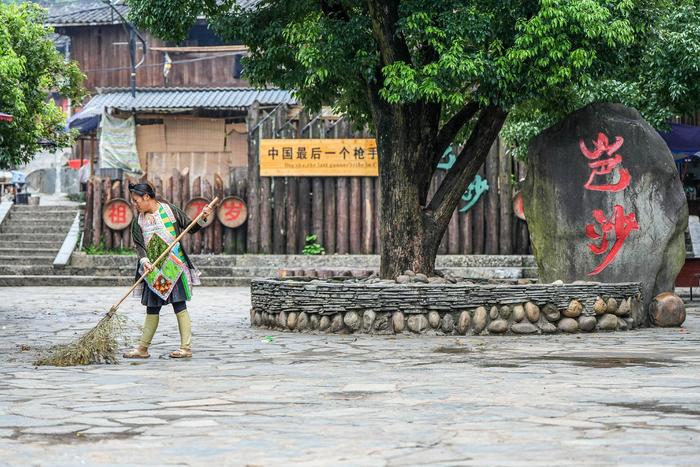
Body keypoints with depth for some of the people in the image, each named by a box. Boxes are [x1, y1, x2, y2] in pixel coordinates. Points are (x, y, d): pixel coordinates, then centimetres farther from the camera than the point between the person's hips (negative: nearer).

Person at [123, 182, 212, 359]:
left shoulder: (170, 210, -2)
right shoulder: (138, 221, 7)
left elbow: (191, 228, 6)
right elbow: (139, 245, -1)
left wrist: (202, 218, -13)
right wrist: (145, 261, -19)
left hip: (174, 267, -4)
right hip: (153, 270, 4)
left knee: (179, 306, -5)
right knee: (152, 309, 8)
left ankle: (186, 348, -2)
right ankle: (142, 348, 14)